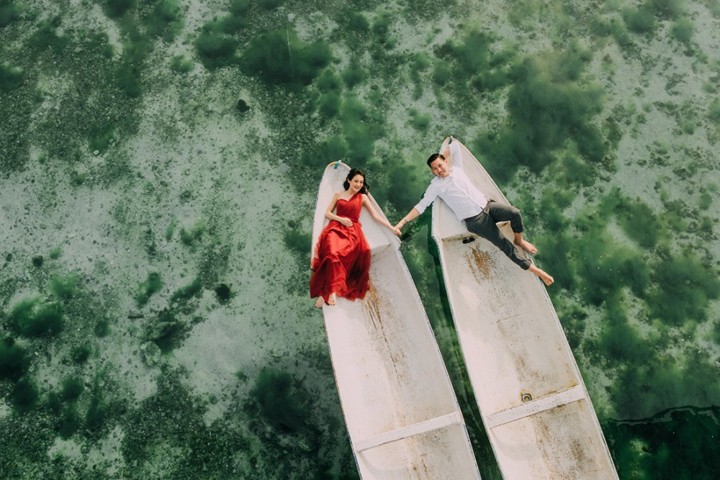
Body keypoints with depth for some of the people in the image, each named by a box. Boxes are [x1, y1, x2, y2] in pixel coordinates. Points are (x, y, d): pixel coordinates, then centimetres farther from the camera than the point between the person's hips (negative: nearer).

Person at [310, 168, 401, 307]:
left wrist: (391, 228, 2)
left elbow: (375, 215, 12)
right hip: (336, 228, 0)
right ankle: (331, 290, -36)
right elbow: (327, 213, 15)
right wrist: (341, 219, -4)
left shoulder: (362, 197, 16)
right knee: (332, 251, -36)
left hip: (353, 230, 0)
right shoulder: (338, 195, 17)